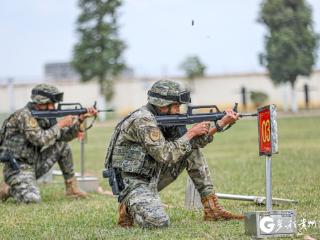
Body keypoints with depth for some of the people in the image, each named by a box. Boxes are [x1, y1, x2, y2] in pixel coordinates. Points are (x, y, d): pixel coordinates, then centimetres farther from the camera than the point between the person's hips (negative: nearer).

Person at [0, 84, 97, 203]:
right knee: (32, 199, -30)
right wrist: (60, 124, -18)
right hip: (17, 168, -9)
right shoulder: (24, 115, -19)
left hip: (33, 164, 9)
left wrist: (80, 119, -4)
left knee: (63, 146, 7)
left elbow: (65, 136, 9)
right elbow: (40, 140, -28)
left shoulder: (45, 116, 6)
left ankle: (71, 188, 12)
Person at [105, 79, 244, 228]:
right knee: (159, 223, -32)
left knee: (193, 151, 3)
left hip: (152, 176, 9)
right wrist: (191, 133, -17)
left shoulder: (164, 118, 5)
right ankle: (129, 207, 1)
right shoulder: (143, 120, -23)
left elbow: (195, 142, 8)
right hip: (132, 181, -9)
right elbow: (166, 155, -27)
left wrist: (222, 123, -1)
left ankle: (212, 209, 2)